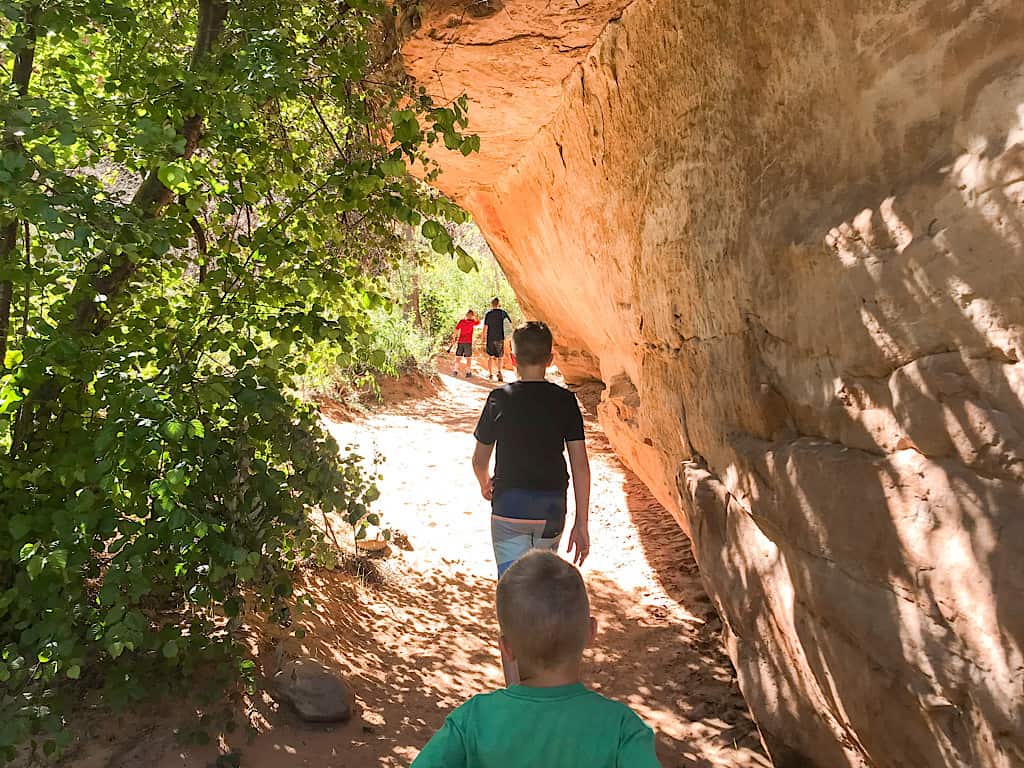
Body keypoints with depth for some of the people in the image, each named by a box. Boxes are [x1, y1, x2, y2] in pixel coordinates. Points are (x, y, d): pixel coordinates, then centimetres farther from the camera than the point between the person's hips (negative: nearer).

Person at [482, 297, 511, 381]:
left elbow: (485, 328, -3)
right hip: (500, 338, 0)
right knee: (500, 357, 7)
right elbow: (511, 323, -5)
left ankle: (490, 374, 14)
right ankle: (499, 371, -17)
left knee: (490, 357, 13)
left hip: (490, 338, 0)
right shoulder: (503, 312, 0)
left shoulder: (488, 313, 0)